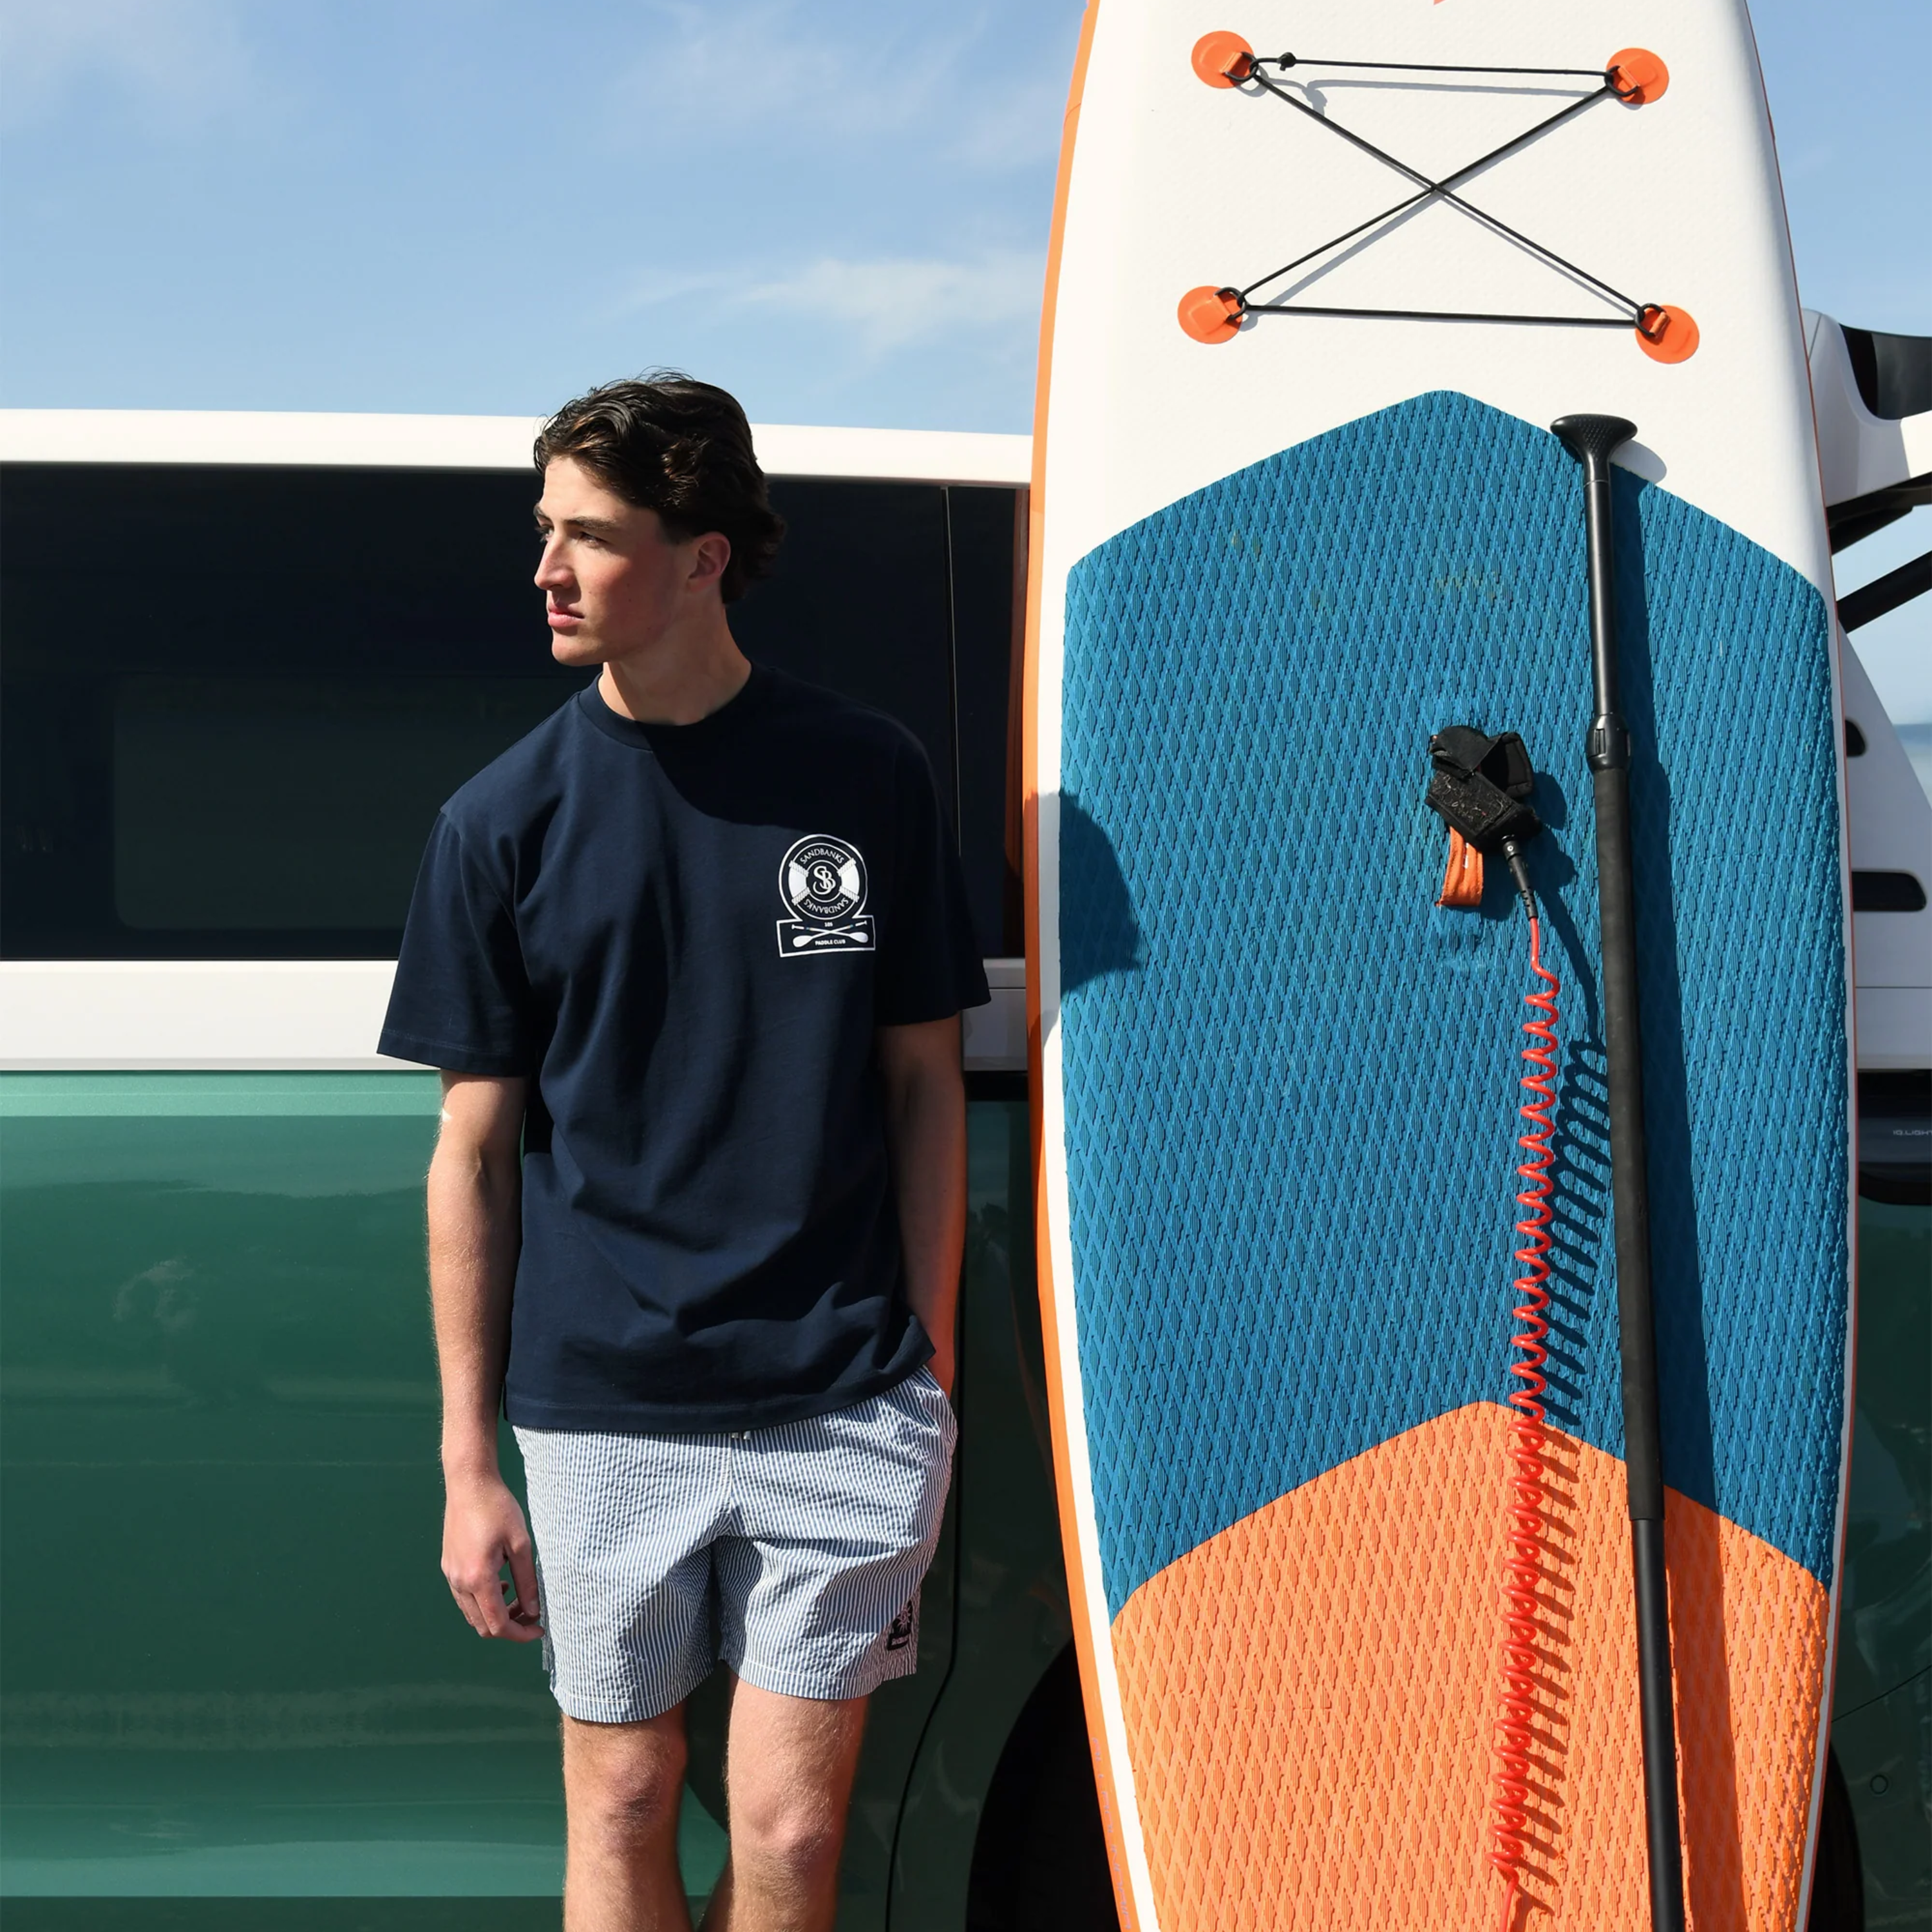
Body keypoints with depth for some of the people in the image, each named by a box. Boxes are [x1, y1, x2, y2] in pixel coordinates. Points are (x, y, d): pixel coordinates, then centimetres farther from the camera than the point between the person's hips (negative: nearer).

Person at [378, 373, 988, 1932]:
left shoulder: (868, 776, 1)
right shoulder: (504, 818, 1)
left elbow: (924, 1085, 7)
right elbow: (475, 1150, 4)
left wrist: (928, 1369, 3)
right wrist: (468, 1461, 3)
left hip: (841, 1409, 0)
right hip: (601, 1411, 1)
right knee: (621, 1803, 10)